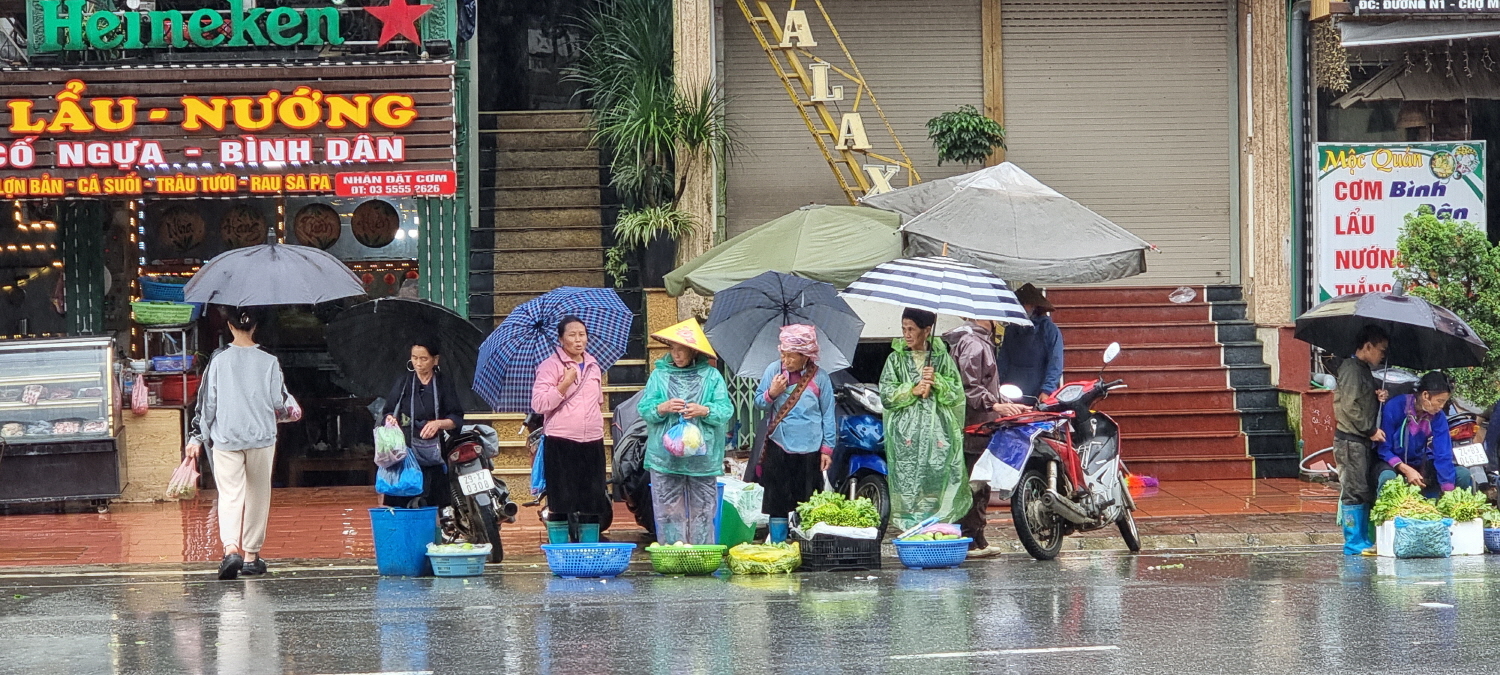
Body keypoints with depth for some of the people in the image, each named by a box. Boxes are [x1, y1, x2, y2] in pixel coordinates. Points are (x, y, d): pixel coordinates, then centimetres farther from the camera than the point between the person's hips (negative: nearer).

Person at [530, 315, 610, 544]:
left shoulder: (593, 366, 15)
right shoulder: (550, 366, -4)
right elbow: (539, 404, -13)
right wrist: (565, 384, -17)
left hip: (592, 442, 6)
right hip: (561, 443, -5)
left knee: (592, 502, 6)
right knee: (560, 503, -3)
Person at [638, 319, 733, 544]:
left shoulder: (711, 376, 6)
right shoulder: (659, 375, 10)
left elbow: (726, 410, 0)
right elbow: (644, 409, 3)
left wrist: (705, 411, -18)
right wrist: (661, 408, -16)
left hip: (702, 457, -1)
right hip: (665, 457, 1)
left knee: (702, 510, 1)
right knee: (669, 511, -1)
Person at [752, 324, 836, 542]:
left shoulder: (819, 378, -1)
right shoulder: (774, 370, 2)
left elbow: (828, 416, 5)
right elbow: (758, 403, 6)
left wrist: (827, 449, 2)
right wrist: (771, 394, -15)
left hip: (809, 449, -1)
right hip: (779, 447, 1)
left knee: (808, 503, 3)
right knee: (777, 501, 3)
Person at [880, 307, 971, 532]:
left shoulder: (942, 357, 9)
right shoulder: (896, 359, 9)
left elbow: (956, 392, 6)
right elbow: (886, 395, 2)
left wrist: (936, 381, -9)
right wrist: (912, 390, -10)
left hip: (937, 429, 0)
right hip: (906, 432, 0)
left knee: (937, 481, -5)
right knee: (908, 483, -6)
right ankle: (910, 529, -4)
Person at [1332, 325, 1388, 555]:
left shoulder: (1365, 370, 19)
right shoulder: (1351, 368, -12)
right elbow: (1351, 406, -18)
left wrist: (1379, 395, 5)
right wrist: (1371, 430, -14)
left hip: (1364, 441, 10)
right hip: (1351, 440, -10)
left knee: (1366, 492, 10)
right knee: (1354, 491, -8)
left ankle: (1364, 540, 14)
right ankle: (1354, 543, -7)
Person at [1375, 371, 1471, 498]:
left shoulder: (1438, 417, -10)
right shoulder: (1394, 407, -21)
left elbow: (1443, 454, -13)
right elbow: (1383, 448, -15)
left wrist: (1448, 491, -21)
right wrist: (1406, 470, -28)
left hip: (1421, 465, 5)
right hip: (1393, 463, -5)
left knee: (1464, 476, -10)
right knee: (1388, 478, -39)